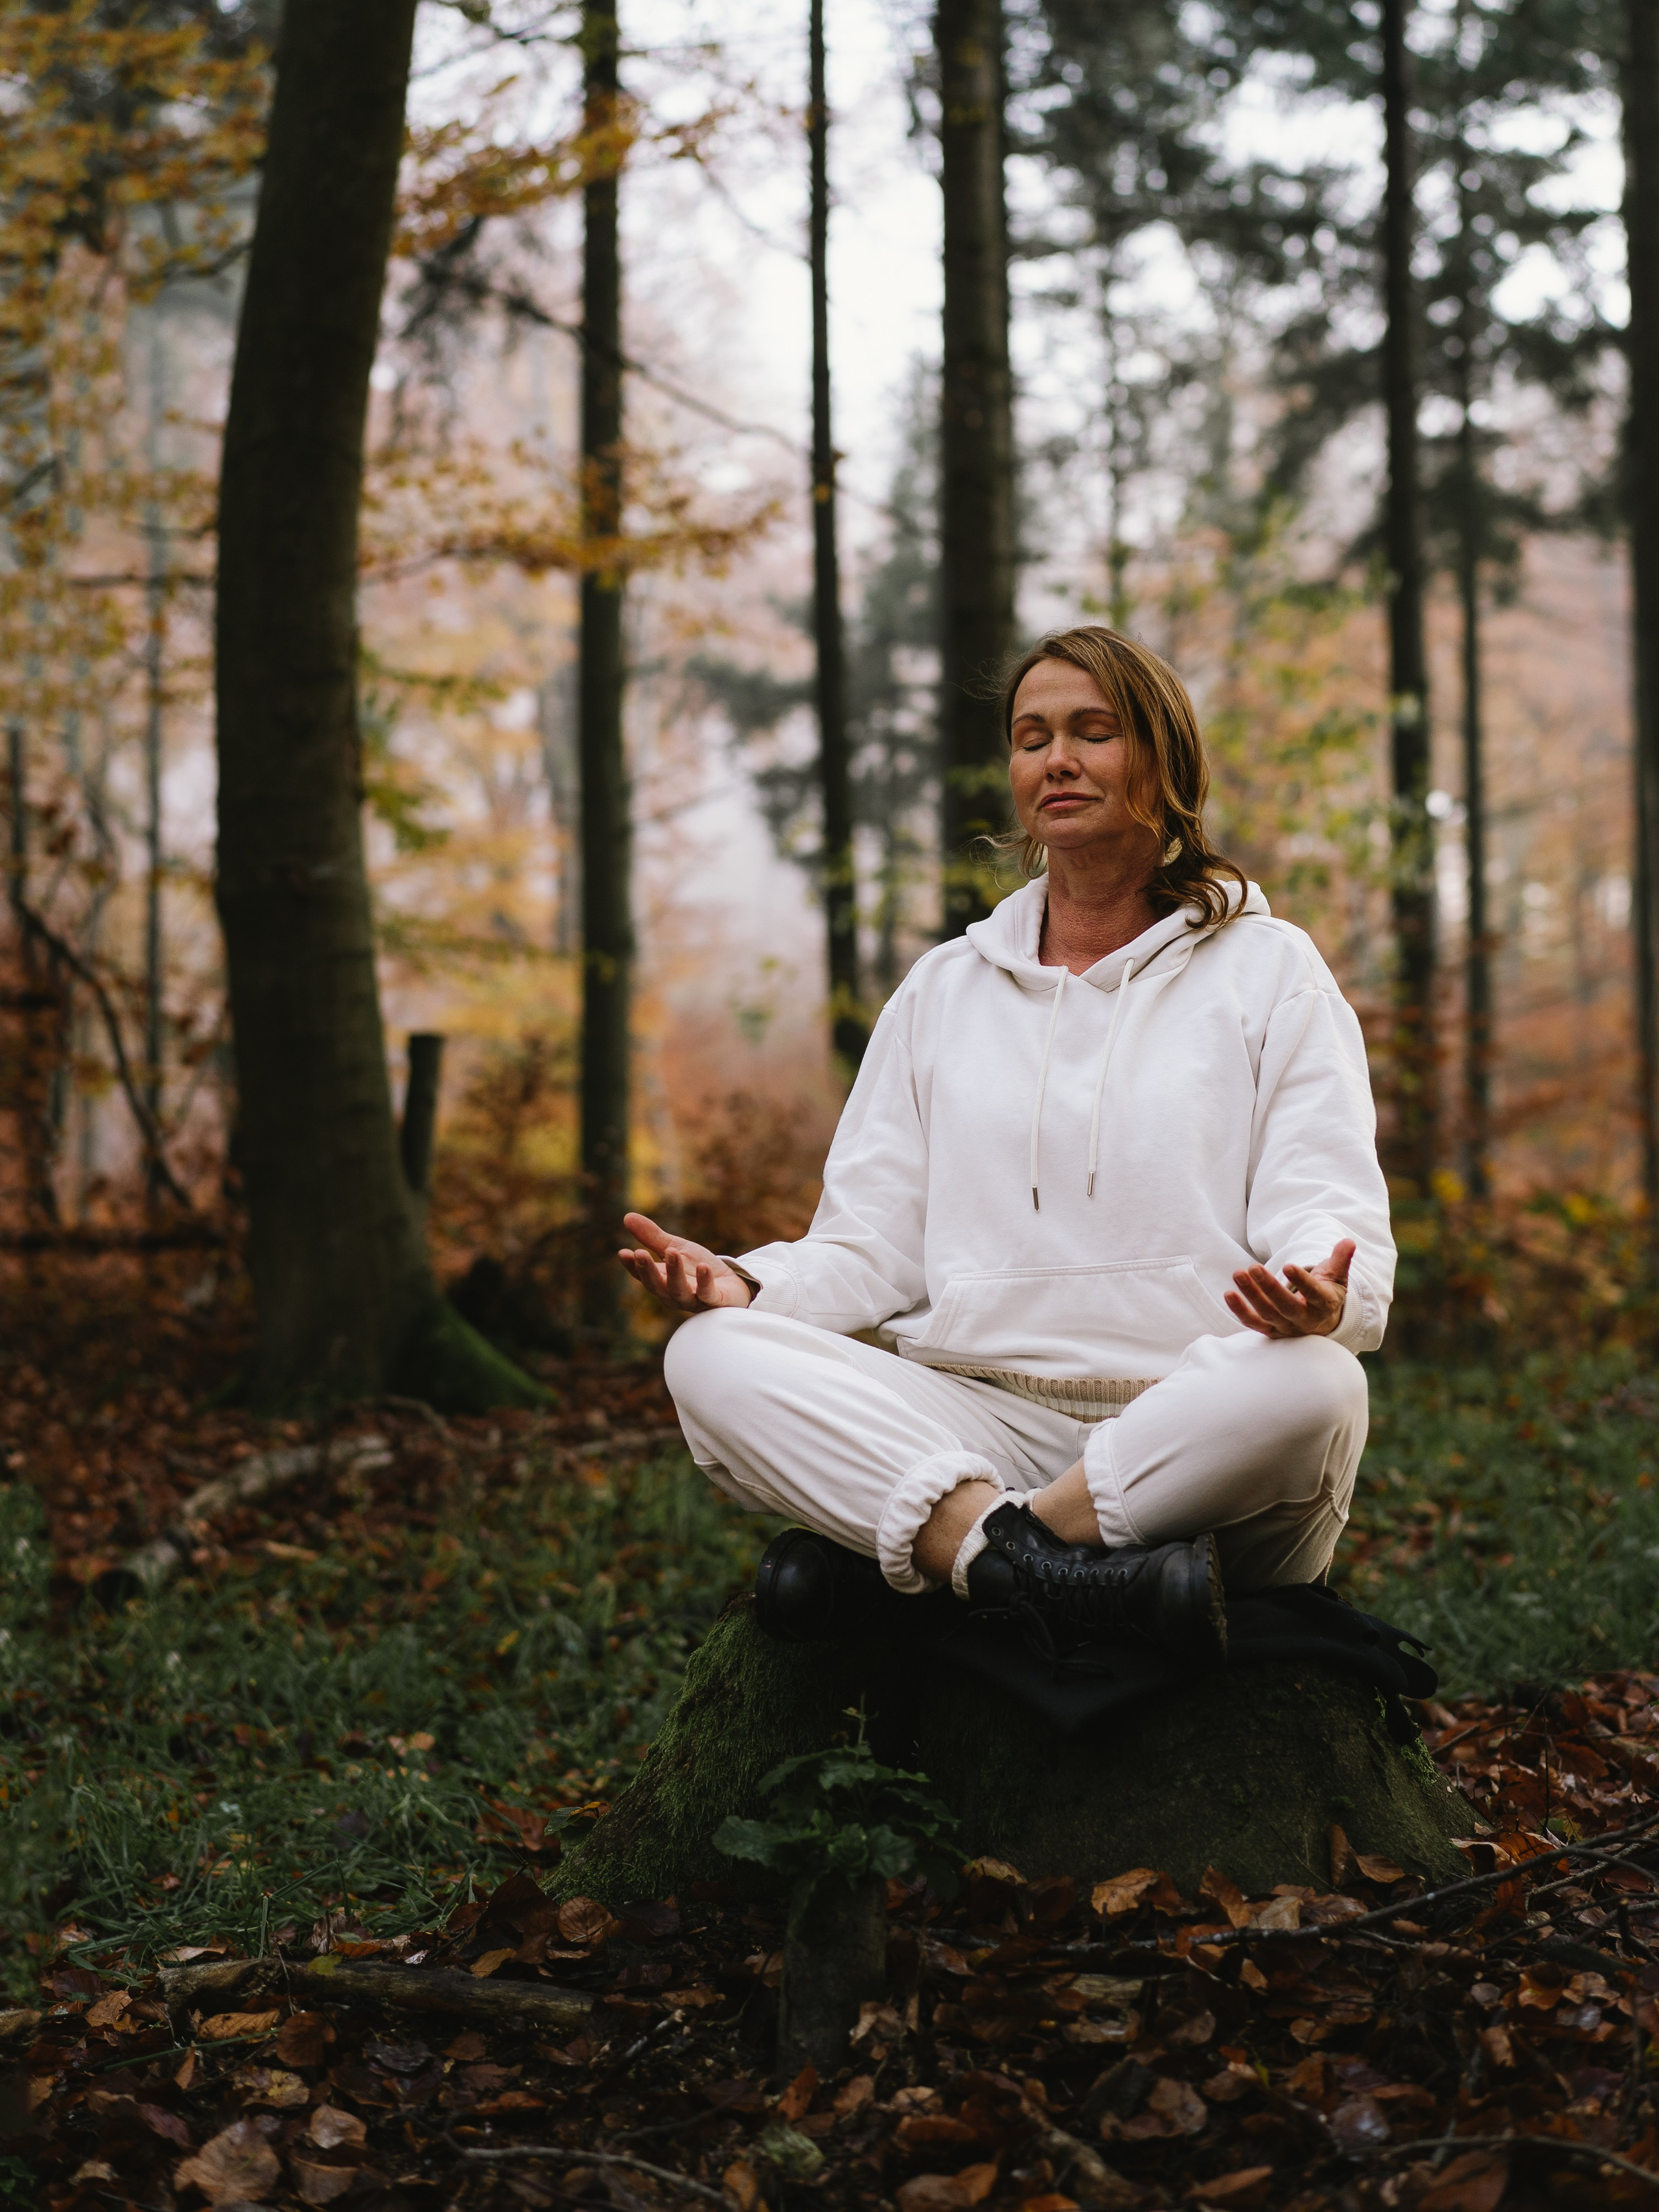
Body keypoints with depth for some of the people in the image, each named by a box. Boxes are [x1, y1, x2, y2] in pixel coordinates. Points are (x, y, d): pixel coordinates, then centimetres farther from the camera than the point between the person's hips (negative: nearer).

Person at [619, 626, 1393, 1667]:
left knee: (1312, 1387, -37)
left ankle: (907, 1551, -29)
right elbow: (872, 1249, 15)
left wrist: (1318, 1298, -26)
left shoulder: (1270, 970, 12)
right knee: (712, 1356, -22)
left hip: (1201, 1441, -2)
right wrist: (742, 1283, -8)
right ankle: (1069, 1579, -37)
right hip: (971, 1435, 3)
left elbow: (1332, 1225, 0)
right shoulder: (943, 988, 21)